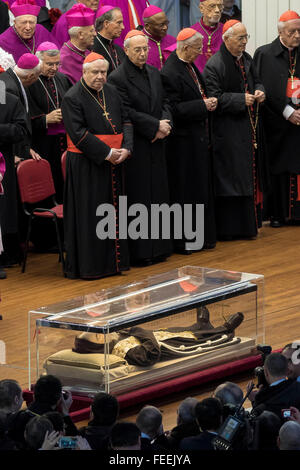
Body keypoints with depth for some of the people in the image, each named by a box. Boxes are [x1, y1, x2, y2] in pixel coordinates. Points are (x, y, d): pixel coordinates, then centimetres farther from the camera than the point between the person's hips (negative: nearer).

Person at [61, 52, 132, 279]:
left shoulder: (111, 93, 11)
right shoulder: (72, 98, -10)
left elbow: (126, 121, 12)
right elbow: (78, 133, -16)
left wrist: (126, 148, -6)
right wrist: (107, 153, -18)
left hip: (113, 164, 7)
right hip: (87, 165, -7)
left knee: (113, 212, 11)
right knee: (90, 216, -3)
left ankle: (113, 260, 19)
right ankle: (89, 265, 2)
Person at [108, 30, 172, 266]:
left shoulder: (154, 73, 12)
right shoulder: (118, 78, -12)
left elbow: (164, 103, 13)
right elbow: (127, 114, -17)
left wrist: (165, 124, -6)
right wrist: (156, 126, -16)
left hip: (156, 146, 7)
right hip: (135, 148, -7)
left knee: (157, 195, 11)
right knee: (139, 198, -3)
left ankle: (157, 248, 19)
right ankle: (139, 251, 3)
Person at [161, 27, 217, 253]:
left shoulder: (189, 65, 9)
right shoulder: (170, 73, -20)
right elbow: (174, 109, -23)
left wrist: (208, 102, 5)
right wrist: (203, 105, -20)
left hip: (199, 138, 9)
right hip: (184, 140, -9)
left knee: (201, 189, 14)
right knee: (185, 191, -1)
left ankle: (202, 236, 23)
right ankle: (182, 240, 8)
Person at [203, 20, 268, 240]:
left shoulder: (247, 59, 10)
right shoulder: (214, 65, -13)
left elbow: (256, 80, 22)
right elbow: (214, 97, -17)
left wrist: (259, 91, 0)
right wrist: (242, 100, -20)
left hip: (250, 126, 8)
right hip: (228, 129, -8)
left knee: (251, 174, 10)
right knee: (232, 178, -7)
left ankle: (249, 223, 19)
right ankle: (229, 228, -2)